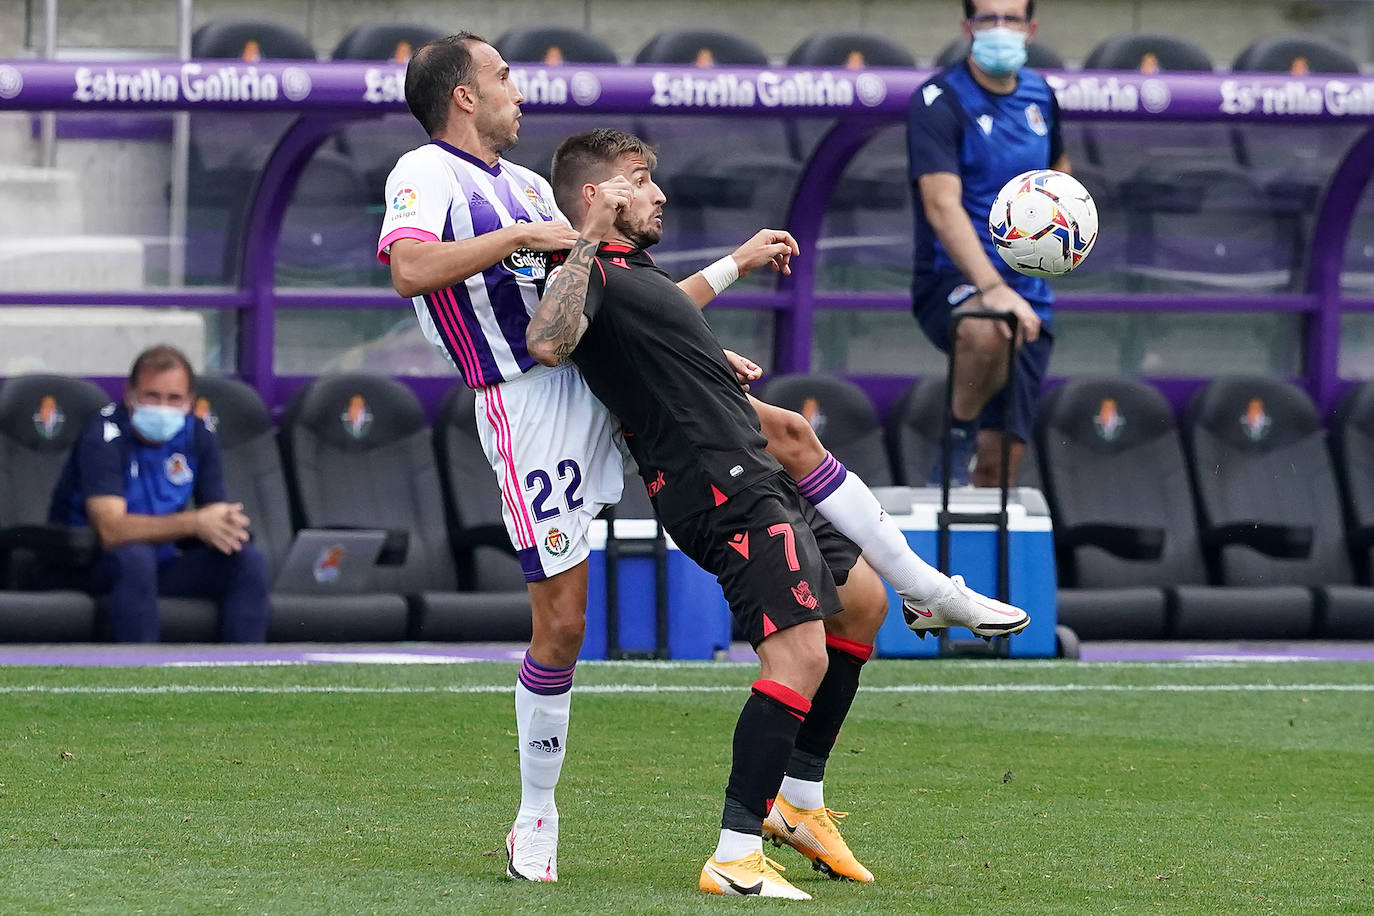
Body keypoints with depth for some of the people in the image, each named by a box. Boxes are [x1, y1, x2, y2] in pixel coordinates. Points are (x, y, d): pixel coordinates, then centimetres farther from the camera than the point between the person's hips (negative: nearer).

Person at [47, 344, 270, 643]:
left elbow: (215, 515, 1)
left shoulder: (198, 436, 1)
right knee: (134, 556, -38)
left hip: (162, 564, 6)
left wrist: (226, 526, -26)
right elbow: (110, 530, -29)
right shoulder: (104, 436, -18)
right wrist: (194, 523, -37)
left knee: (248, 560, -15)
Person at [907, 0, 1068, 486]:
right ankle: (959, 436, -15)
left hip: (1027, 298, 6)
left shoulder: (1039, 94, 10)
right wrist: (991, 287, -37)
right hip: (953, 282, -6)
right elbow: (942, 205, -24)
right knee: (992, 332, -41)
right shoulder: (939, 101, -11)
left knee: (1000, 457, 1)